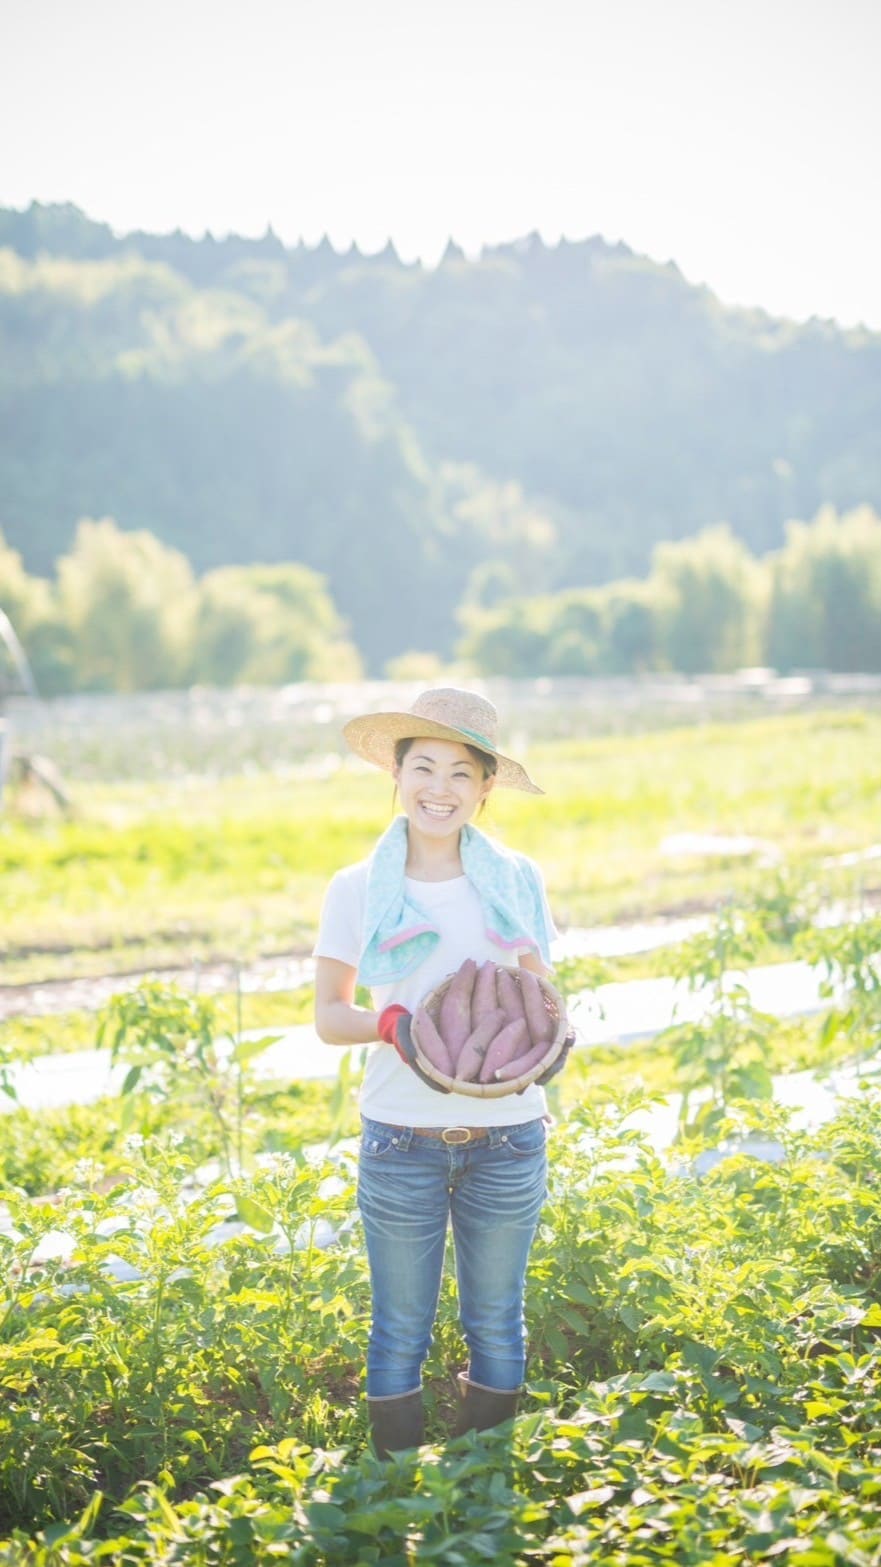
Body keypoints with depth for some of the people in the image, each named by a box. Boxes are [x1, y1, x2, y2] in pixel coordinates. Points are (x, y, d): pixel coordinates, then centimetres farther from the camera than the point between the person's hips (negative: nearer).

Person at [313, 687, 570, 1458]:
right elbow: (329, 1013, 2)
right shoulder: (358, 890, -1)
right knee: (401, 1331, 6)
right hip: (401, 1138, -1)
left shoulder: (518, 881, 2)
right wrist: (391, 1023, -18)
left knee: (496, 1324, 13)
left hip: (507, 1137, 1)